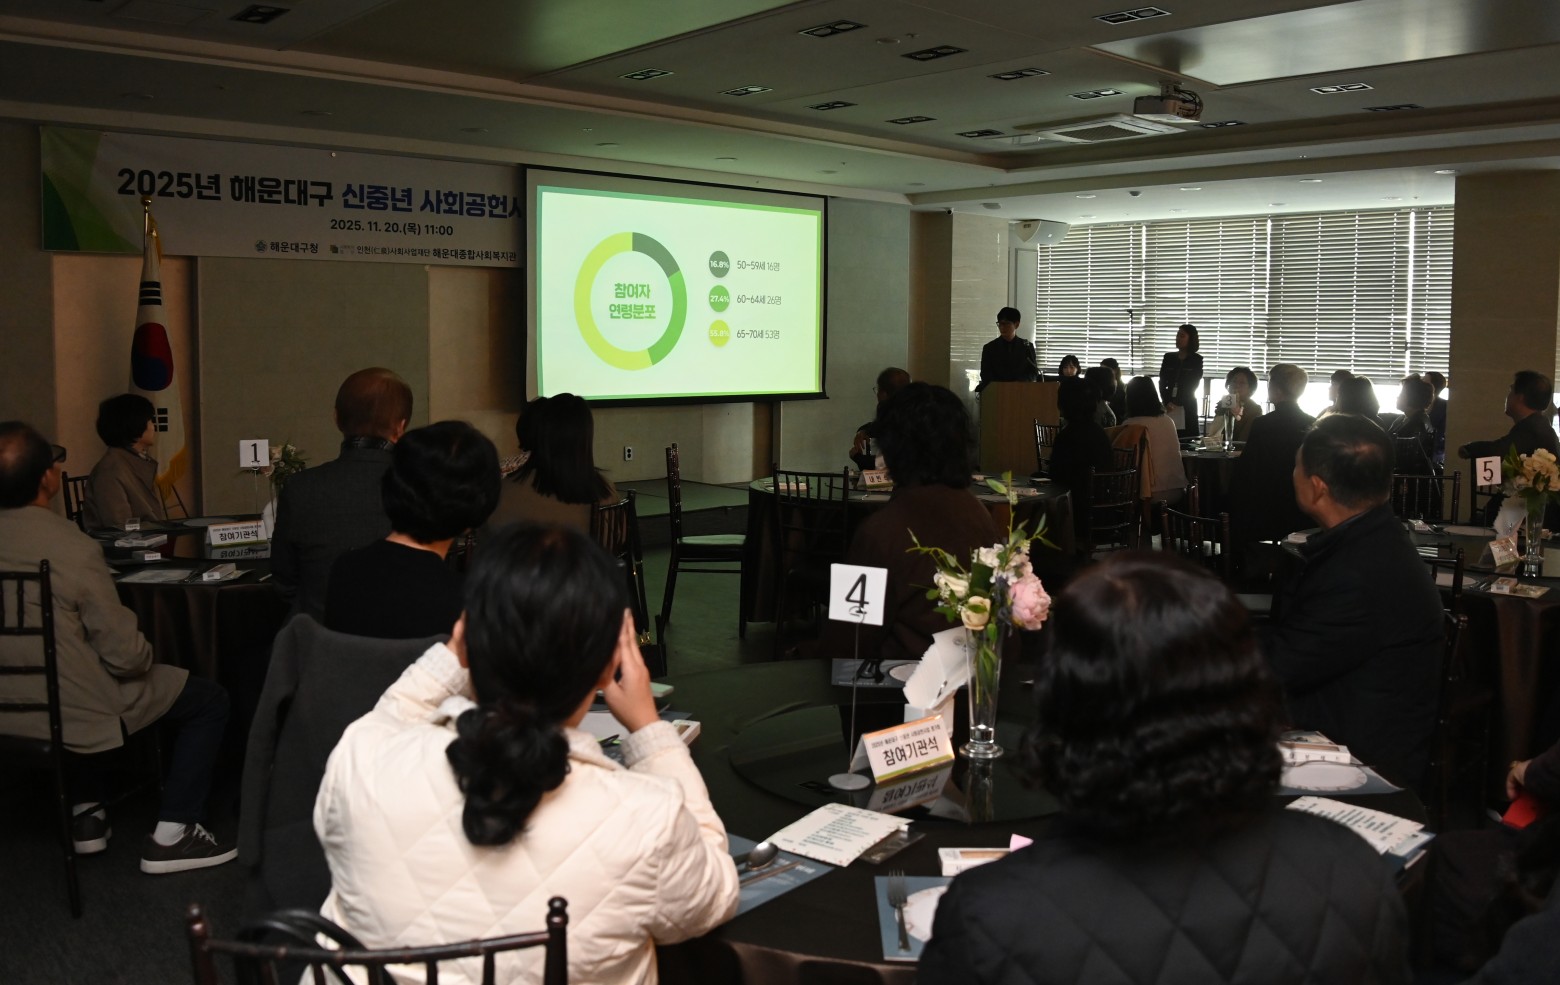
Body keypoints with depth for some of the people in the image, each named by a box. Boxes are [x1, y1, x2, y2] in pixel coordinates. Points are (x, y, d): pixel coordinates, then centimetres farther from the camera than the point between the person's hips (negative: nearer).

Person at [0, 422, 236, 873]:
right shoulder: (75, 550, -25)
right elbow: (126, 656, -21)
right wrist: (146, 655, 3)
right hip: (75, 714, -7)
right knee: (210, 700, 9)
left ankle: (87, 814, 37)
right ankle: (172, 835, 8)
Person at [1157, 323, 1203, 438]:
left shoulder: (1197, 360, 4)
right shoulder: (1168, 357, 11)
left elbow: (1193, 386, -1)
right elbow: (1162, 383, 5)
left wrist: (1177, 404, -8)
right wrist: (1167, 402, -10)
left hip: (1187, 408, -2)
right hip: (1167, 406, 2)